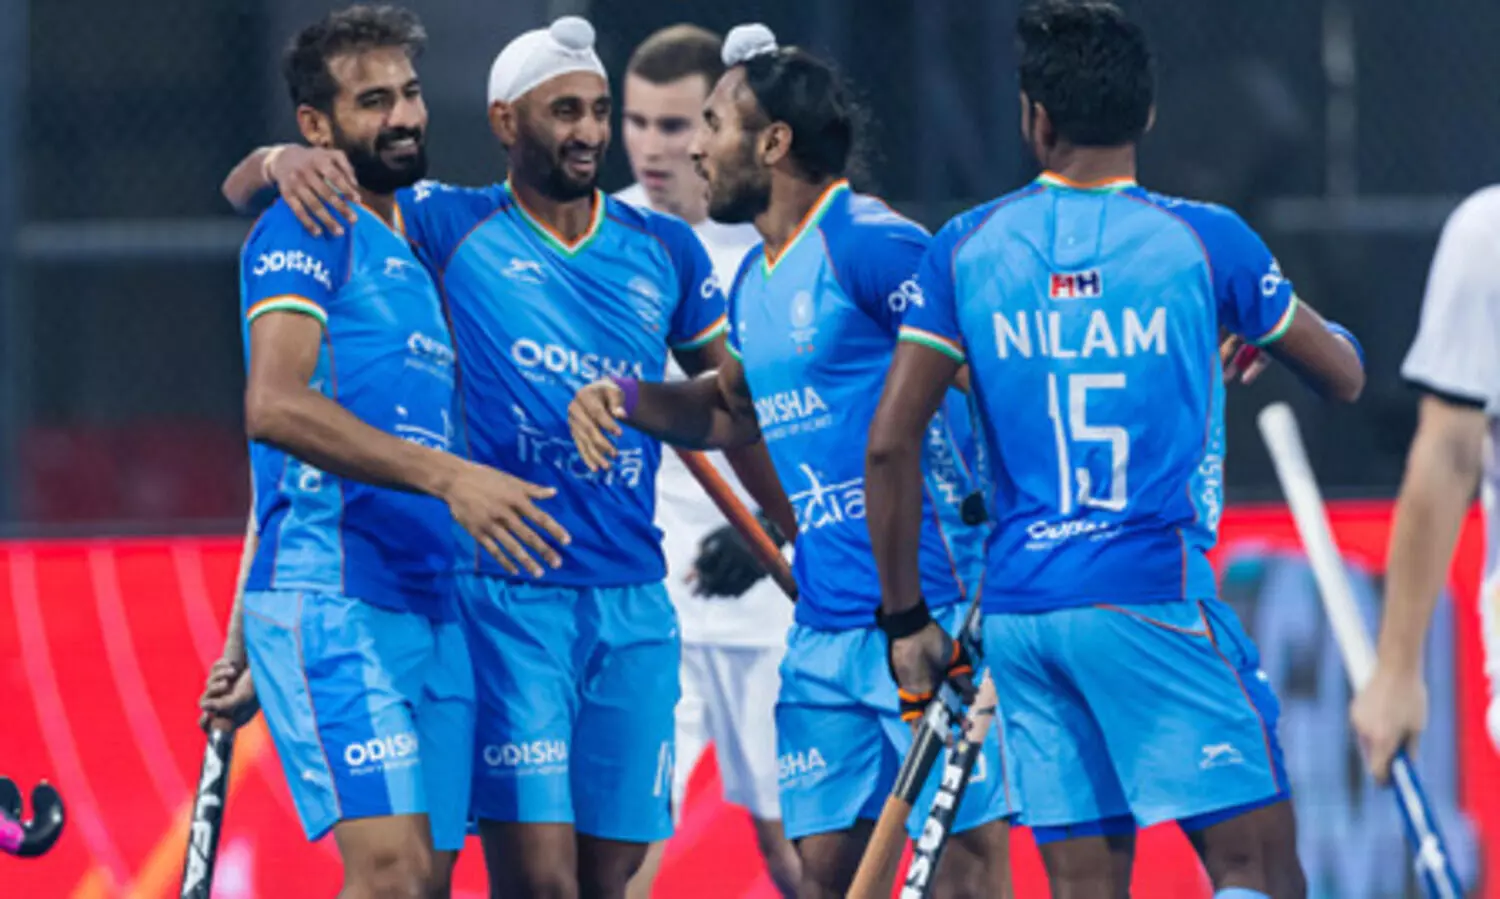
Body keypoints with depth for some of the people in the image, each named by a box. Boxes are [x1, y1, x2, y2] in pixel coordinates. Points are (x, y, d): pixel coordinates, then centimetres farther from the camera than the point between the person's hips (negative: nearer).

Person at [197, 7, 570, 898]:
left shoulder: (410, 254, 22)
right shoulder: (308, 231, -4)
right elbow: (275, 407, -20)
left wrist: (248, 649, 26)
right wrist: (447, 475, -25)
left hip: (430, 613, 8)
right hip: (330, 604, -8)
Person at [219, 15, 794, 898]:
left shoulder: (665, 251, 11)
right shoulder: (451, 228, 2)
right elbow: (243, 191, 1)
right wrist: (281, 161, -22)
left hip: (634, 604, 4)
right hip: (508, 600, -4)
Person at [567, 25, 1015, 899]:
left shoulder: (872, 245, -12)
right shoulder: (753, 280, 16)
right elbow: (731, 412, 32)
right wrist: (626, 397, 13)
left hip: (932, 613, -9)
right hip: (826, 625, 9)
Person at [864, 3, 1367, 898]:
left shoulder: (967, 249, 5)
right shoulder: (1204, 239, -1)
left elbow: (891, 441, 2)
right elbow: (1345, 375, 12)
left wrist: (907, 618, 10)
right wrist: (1262, 337, 34)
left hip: (1016, 612, 4)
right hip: (1153, 593, -4)